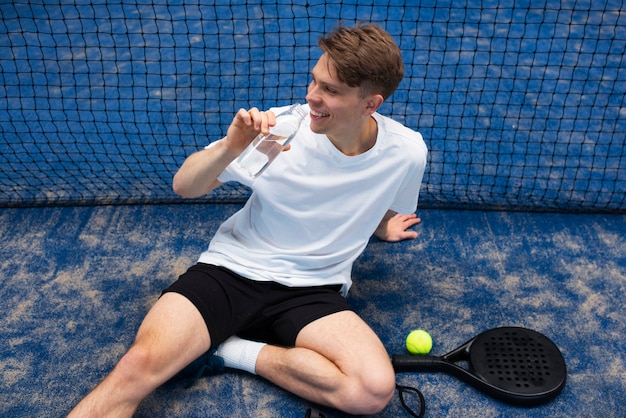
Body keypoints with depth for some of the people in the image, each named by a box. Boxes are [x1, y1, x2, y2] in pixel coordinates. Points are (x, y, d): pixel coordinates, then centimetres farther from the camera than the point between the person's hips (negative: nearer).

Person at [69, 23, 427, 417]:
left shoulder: (407, 152, -8)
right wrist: (230, 147, -26)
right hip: (232, 266, -1)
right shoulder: (284, 126, -11)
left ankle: (239, 352, -7)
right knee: (140, 365, -26)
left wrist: (387, 227, -9)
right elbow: (184, 186, -6)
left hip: (313, 290, 2)